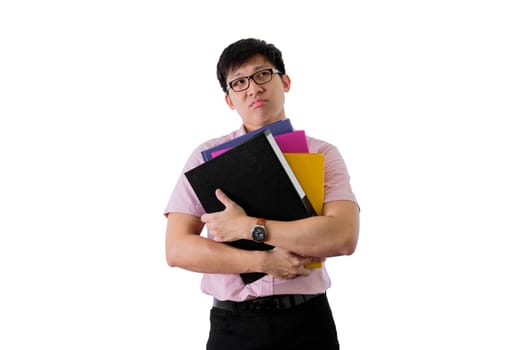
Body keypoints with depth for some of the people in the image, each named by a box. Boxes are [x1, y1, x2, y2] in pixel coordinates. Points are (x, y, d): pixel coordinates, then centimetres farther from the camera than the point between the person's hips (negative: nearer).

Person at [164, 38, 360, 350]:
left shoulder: (322, 154, -1)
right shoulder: (206, 157, 1)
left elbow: (344, 237, -16)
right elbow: (177, 249, -6)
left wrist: (248, 227, -18)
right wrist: (263, 261, -16)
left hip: (307, 321, 0)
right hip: (233, 324, 1)